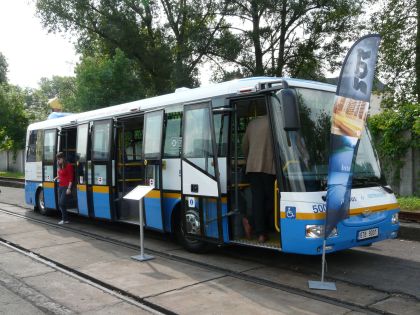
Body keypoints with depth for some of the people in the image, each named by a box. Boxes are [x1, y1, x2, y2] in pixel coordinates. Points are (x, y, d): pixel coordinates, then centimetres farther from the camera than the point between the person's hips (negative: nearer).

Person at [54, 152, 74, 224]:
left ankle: (64, 219, -2)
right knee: (60, 204, 6)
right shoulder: (60, 167, 14)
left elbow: (71, 178, -13)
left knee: (62, 203, -12)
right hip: (60, 186, 8)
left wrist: (69, 188, -18)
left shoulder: (69, 166, -11)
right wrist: (57, 178, 6)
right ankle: (65, 219, 14)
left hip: (66, 187, -8)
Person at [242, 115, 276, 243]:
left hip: (252, 167, 5)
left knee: (257, 199, 4)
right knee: (270, 200, 7)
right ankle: (252, 222, -1)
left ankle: (261, 233, 1)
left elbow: (244, 146, 20)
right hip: (269, 167, -5)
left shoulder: (252, 123, 15)